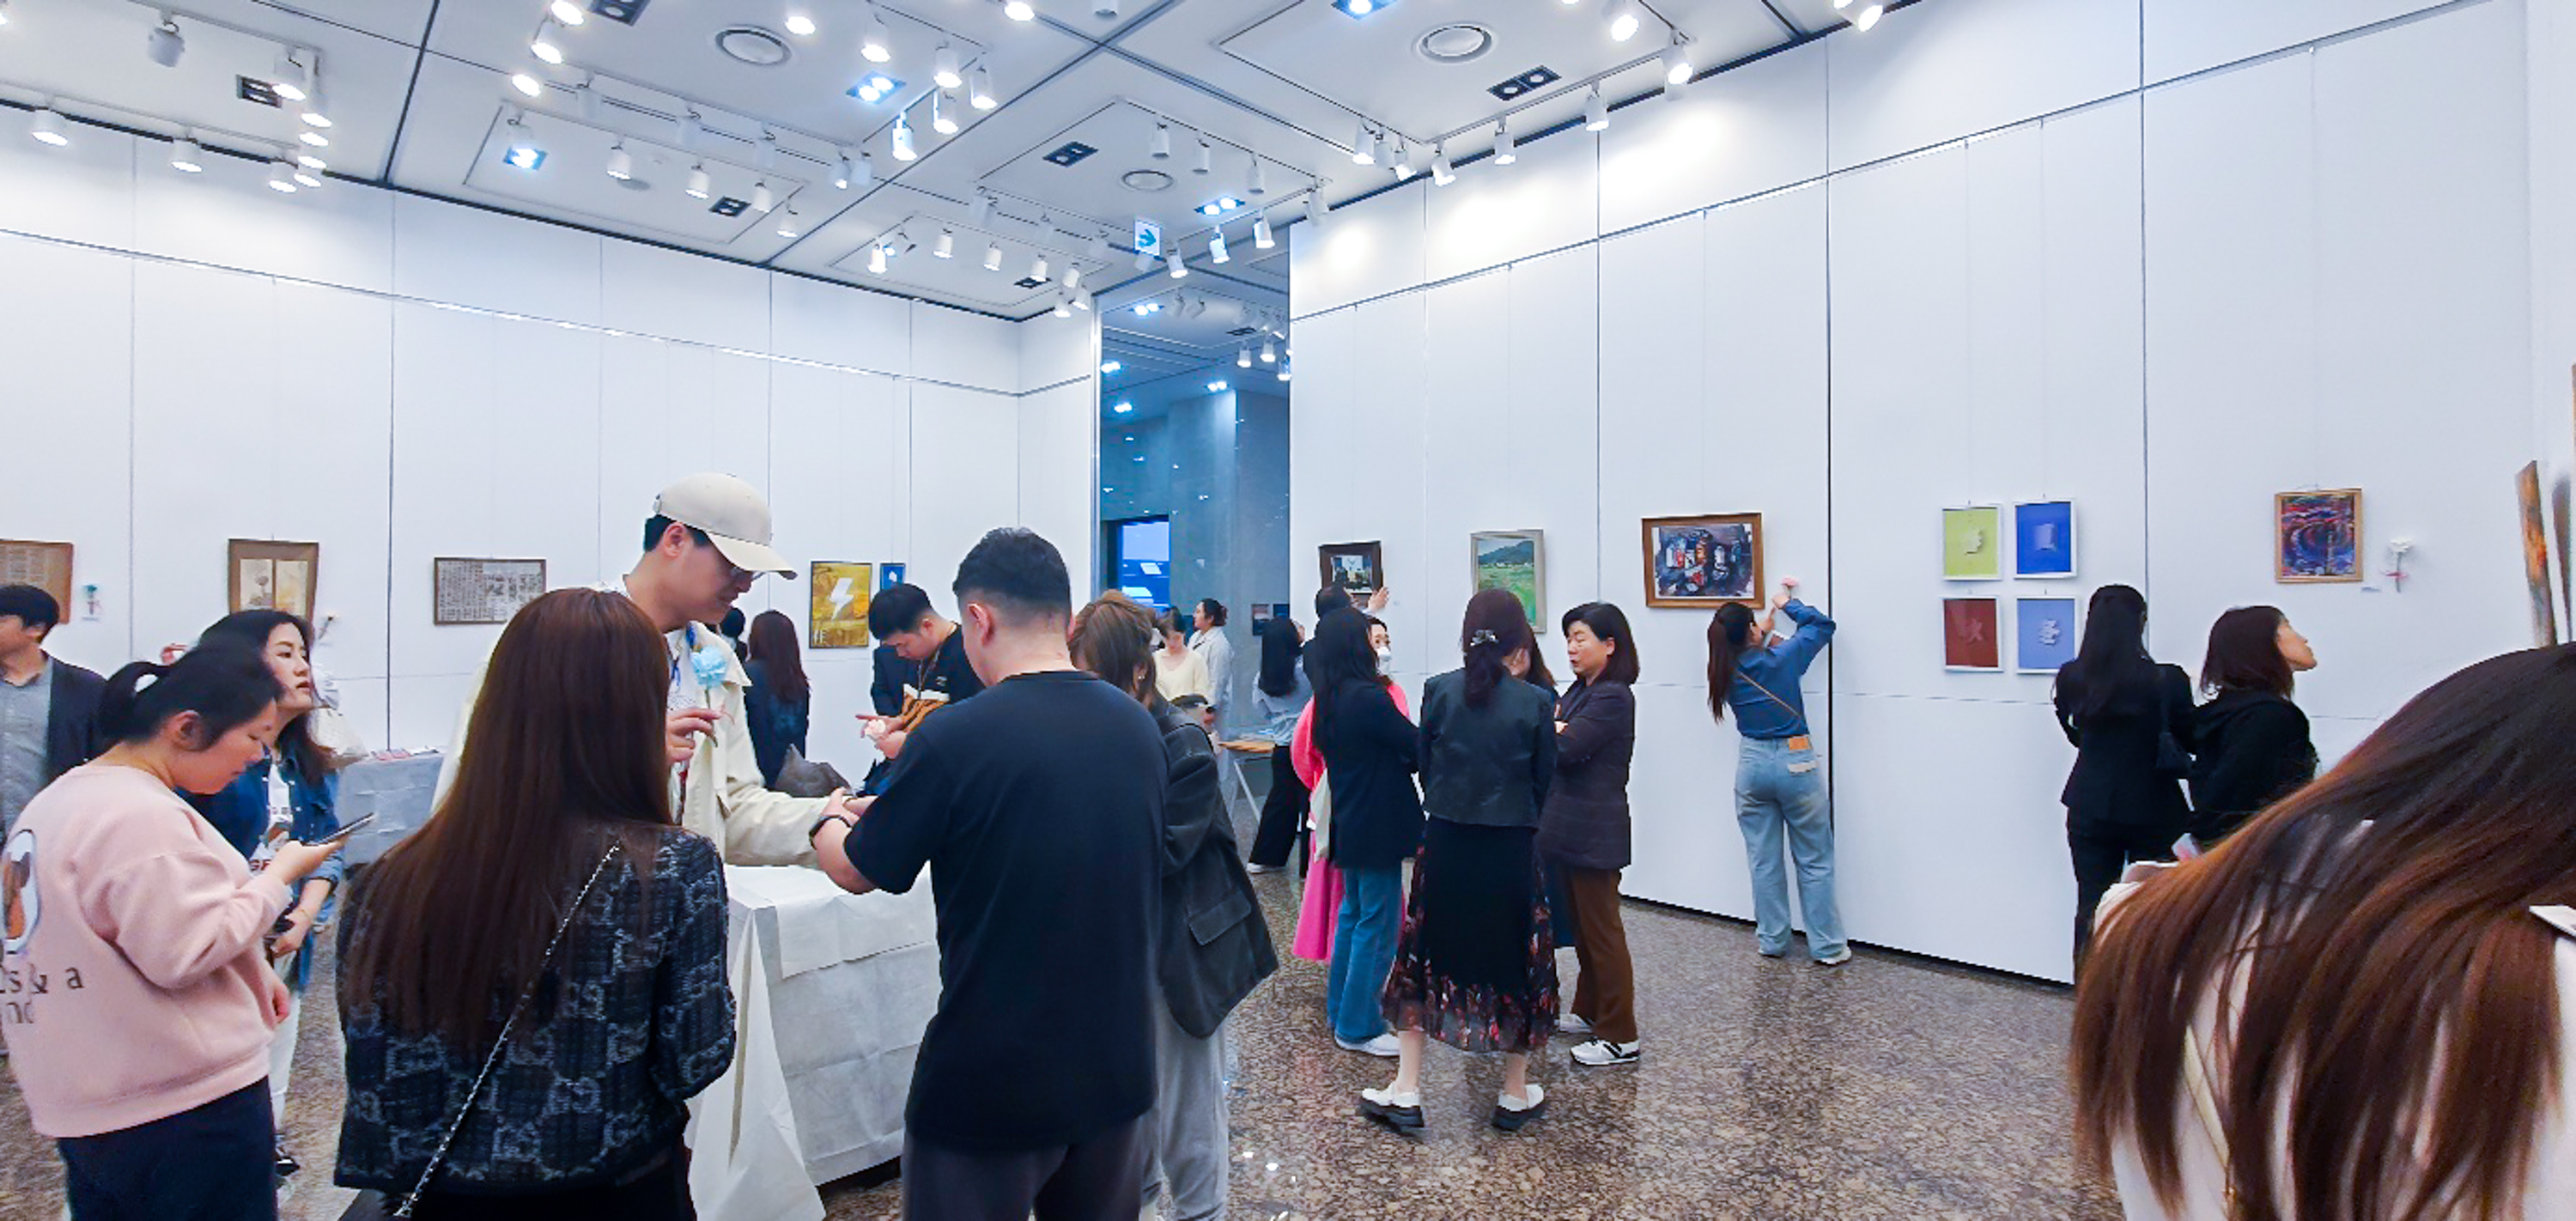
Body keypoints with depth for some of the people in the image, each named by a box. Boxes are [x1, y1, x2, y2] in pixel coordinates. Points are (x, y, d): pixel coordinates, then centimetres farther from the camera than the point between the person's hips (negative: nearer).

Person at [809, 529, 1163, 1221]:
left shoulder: (954, 739, -21)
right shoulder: (1139, 727, -4)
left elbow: (856, 873, -5)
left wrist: (831, 822, 17)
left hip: (991, 1082, -5)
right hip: (1117, 1066, 5)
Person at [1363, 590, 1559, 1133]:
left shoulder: (1438, 691, -5)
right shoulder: (1535, 703, -9)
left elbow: (1425, 767, 2)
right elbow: (1543, 785, -1)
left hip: (1445, 844, 1)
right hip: (1511, 849, -1)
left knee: (1424, 958, 13)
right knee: (1516, 961, 15)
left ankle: (1405, 1091, 18)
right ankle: (1515, 1094, 28)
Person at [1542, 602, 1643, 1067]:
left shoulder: (1612, 698, -17)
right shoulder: (1581, 690, 13)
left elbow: (1564, 749, -24)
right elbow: (1555, 737, 6)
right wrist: (1558, 728, -15)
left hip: (1594, 831, -9)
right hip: (1569, 827, 9)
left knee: (1603, 930, 0)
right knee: (1582, 924, 19)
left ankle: (1620, 1037, 10)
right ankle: (1589, 1011, 34)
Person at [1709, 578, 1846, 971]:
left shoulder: (1727, 673, -3)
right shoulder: (1781, 658, -13)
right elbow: (1823, 625, 2)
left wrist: (1762, 635, 21)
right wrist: (1788, 603, 14)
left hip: (1752, 766, 3)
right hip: (1796, 762, -3)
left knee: (1763, 860, 12)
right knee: (1815, 862, 7)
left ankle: (1771, 940, 20)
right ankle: (1827, 947, 13)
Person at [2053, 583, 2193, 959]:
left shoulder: (2071, 678, -6)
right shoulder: (2166, 681, -15)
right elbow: (2192, 740, -1)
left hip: (2089, 810, 2)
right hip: (2151, 810, -2)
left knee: (2091, 907, 10)